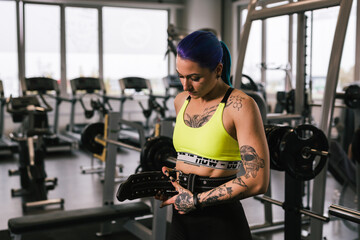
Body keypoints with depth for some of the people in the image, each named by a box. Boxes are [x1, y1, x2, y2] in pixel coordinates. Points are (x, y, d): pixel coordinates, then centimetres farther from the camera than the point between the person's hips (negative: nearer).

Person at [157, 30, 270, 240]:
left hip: (220, 221, -6)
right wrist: (173, 179, 1)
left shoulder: (240, 105, -15)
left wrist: (196, 200, -16)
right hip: (181, 217, 6)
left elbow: (257, 181, -20)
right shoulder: (181, 101, 5)